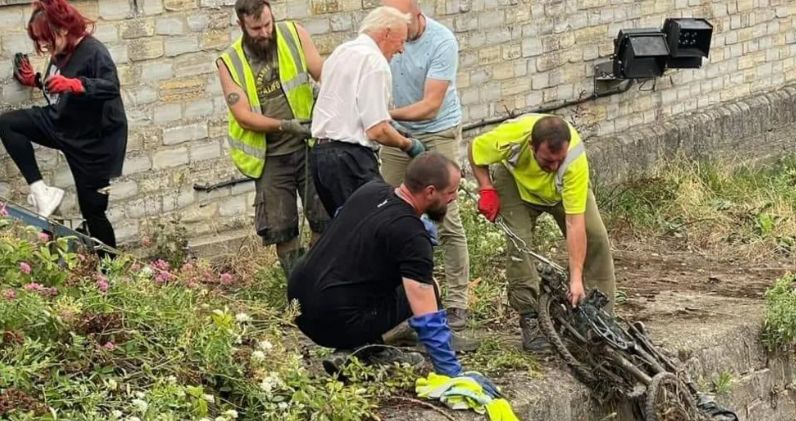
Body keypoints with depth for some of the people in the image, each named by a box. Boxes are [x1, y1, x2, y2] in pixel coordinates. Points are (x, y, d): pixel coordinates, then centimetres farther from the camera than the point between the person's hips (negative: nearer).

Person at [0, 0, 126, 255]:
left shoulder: (93, 51, -22)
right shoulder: (61, 53, 2)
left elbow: (112, 87, -37)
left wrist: (74, 84, -49)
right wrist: (36, 81, 9)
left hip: (94, 140, -8)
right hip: (62, 125, 8)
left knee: (93, 209, 0)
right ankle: (41, 191, -11)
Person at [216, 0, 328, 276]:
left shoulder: (293, 35, -3)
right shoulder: (229, 63, -5)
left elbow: (324, 75, -8)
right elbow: (244, 116, -10)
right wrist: (286, 126, -24)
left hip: (308, 147, 0)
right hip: (270, 157, 0)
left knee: (325, 217, -2)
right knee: (281, 229, 5)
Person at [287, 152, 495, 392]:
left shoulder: (369, 190, 6)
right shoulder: (411, 235, -18)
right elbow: (429, 320, -22)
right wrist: (453, 375, -18)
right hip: (333, 324, -8)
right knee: (427, 296, 2)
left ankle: (369, 347, 18)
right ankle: (353, 356, -6)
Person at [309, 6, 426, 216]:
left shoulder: (340, 52, 16)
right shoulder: (375, 62, -13)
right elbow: (377, 131, -17)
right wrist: (409, 145, -1)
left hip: (320, 152, 10)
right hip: (350, 159, -10)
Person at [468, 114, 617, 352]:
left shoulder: (576, 160, -42)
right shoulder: (512, 135, -39)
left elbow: (575, 224, -41)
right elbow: (475, 150, -14)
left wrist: (576, 280, -43)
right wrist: (487, 190, -24)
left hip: (563, 189, 0)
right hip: (516, 180, 0)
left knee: (595, 236, -15)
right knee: (518, 241, -21)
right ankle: (530, 319, -10)